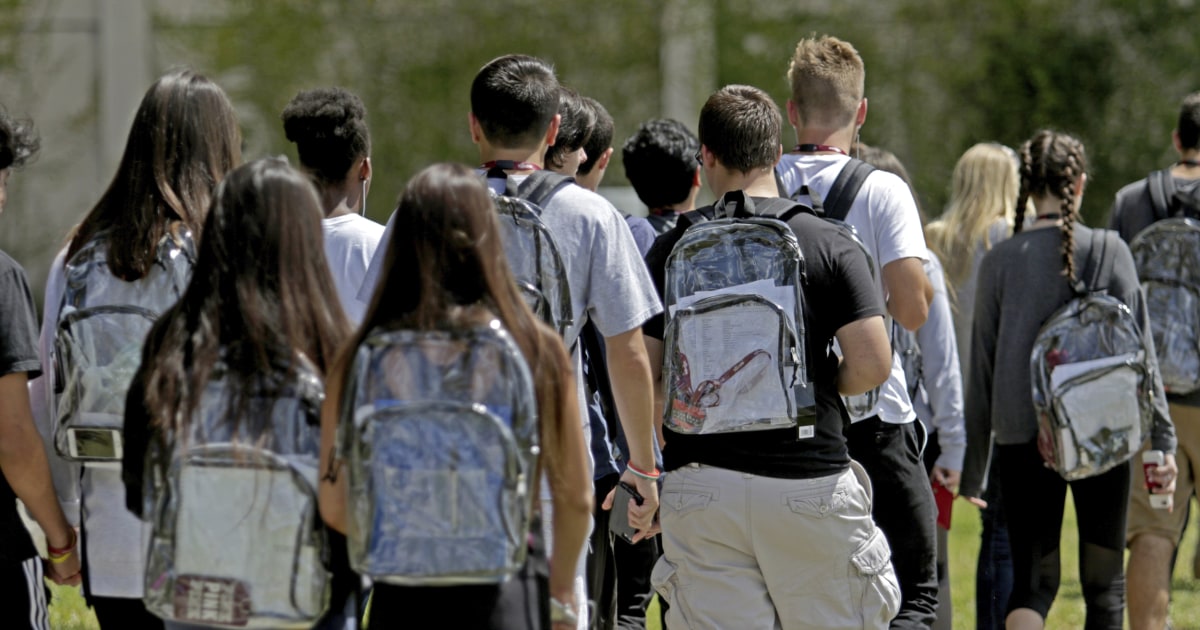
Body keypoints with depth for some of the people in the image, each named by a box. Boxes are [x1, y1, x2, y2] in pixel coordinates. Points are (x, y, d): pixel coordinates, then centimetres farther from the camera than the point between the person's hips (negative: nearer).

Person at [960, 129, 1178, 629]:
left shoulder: (998, 261, 2)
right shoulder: (1108, 250, -3)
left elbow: (982, 368, 6)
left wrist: (972, 467, 12)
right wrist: (1161, 439, -4)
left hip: (1021, 437, 1)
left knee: (1033, 582, 5)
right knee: (1104, 582, 11)